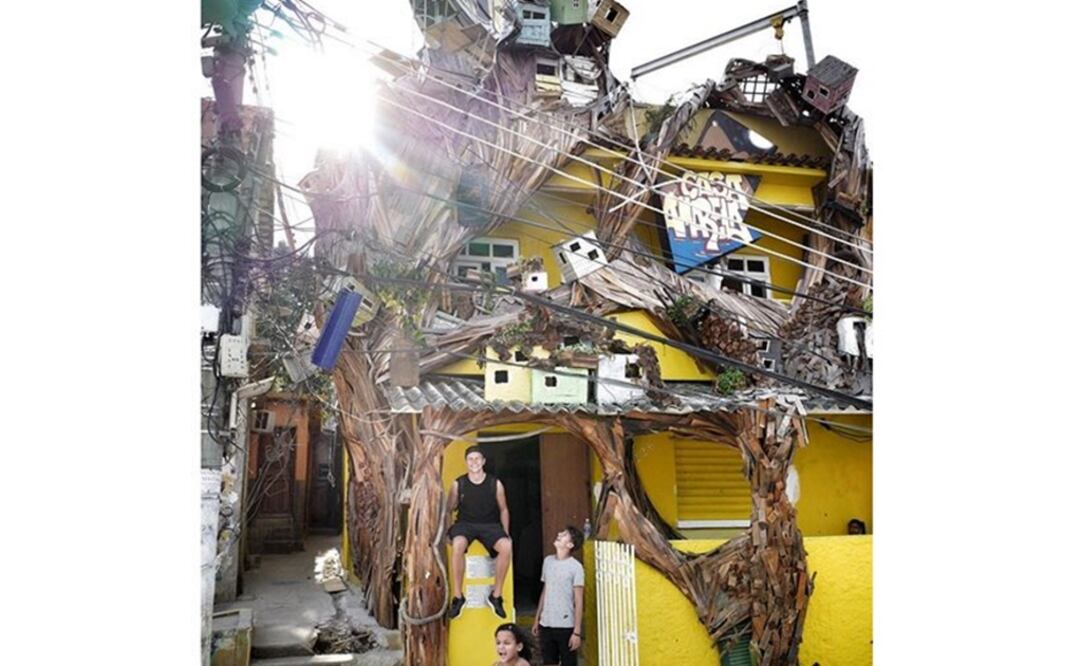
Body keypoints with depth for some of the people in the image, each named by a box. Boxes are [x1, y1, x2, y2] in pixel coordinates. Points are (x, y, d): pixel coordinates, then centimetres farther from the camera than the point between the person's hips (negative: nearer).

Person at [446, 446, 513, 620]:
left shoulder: (495, 483, 1)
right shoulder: (458, 484, 0)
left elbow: (503, 509, 11)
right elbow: (449, 509, 5)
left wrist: (506, 532, 2)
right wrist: (446, 530, -8)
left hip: (490, 525, 1)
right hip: (465, 523, -1)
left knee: (506, 546, -31)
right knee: (457, 545, -36)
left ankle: (496, 595, -13)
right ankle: (457, 596, -21)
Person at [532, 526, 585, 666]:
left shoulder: (576, 567, -11)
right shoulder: (548, 561, 6)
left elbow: (578, 602, -10)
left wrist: (577, 632, -13)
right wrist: (537, 619, 15)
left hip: (566, 626, -5)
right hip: (546, 625, 6)